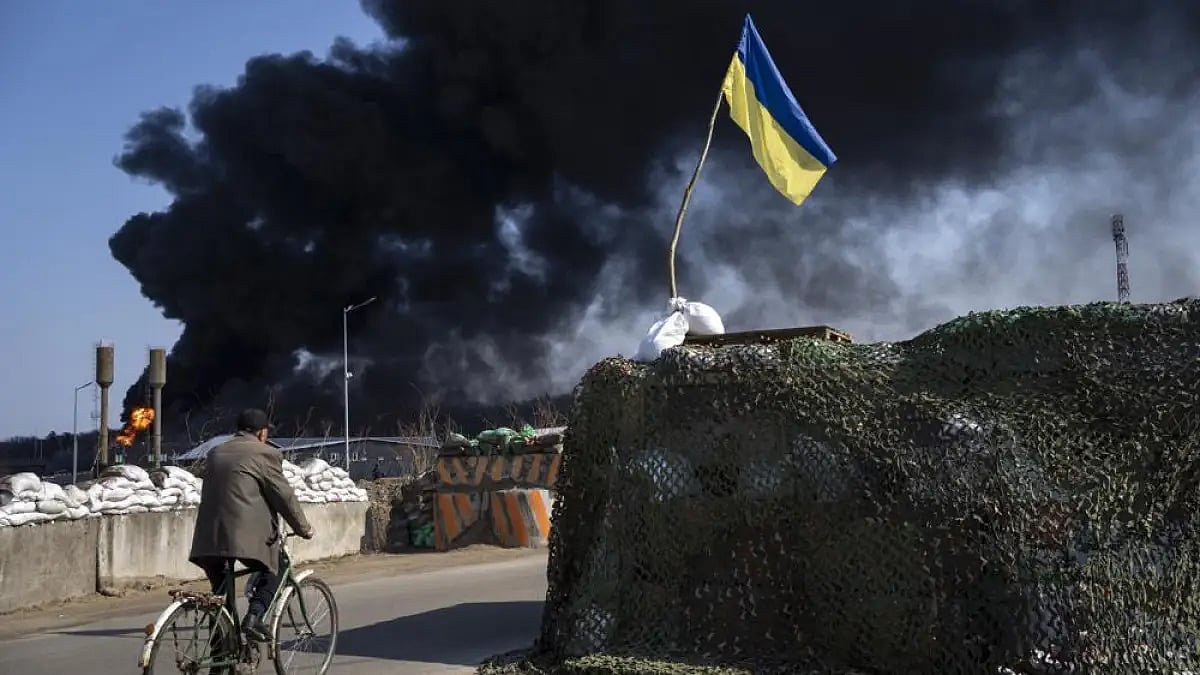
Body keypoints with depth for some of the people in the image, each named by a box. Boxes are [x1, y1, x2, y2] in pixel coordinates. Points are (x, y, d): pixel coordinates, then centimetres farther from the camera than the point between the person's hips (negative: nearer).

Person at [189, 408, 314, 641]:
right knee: (271, 571, 18)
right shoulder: (265, 454, 0)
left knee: (220, 589, 17)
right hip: (247, 533, -6)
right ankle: (254, 616, -3)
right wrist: (303, 528, 12)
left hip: (210, 534, 6)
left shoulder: (215, 453, 20)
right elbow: (283, 495, 1)